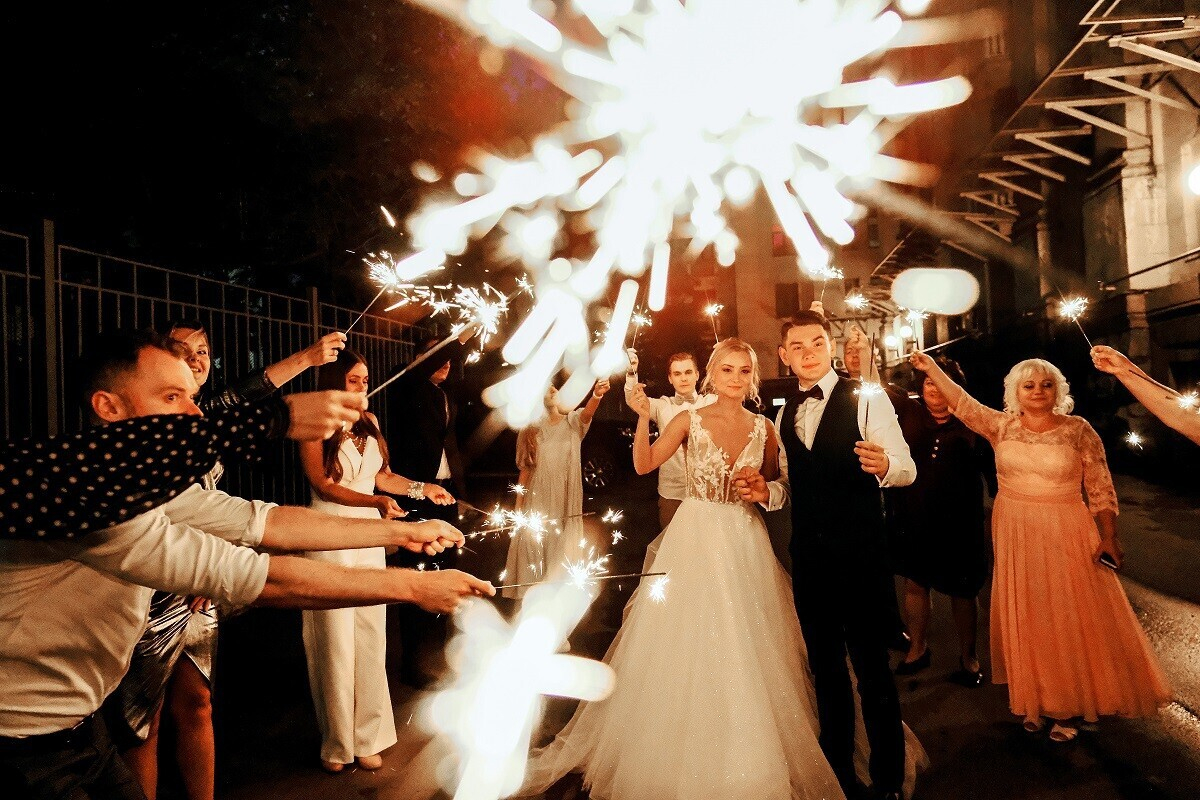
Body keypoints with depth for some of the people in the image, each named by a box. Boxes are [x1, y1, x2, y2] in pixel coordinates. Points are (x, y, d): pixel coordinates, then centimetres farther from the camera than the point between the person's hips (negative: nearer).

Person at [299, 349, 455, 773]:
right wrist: (377, 501, -24)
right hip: (330, 537, -5)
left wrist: (422, 488, 8)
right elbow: (323, 485, -13)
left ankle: (367, 737, 20)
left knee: (370, 638, 7)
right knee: (335, 641, 5)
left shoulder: (369, 423, 10)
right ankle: (336, 743, 21)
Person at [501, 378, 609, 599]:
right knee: (533, 552, 3)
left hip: (565, 504, 0)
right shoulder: (532, 429, 3)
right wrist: (518, 507, 0)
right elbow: (525, 469, 4)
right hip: (537, 503, 1)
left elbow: (587, 413, -23)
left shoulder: (572, 422, 0)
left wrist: (597, 395, -45)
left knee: (563, 555, 6)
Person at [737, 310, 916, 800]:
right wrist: (766, 492, -3)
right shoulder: (785, 415, 11)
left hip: (860, 556, -6)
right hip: (808, 557, 6)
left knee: (872, 668, 6)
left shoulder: (866, 400, -7)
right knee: (825, 668, 19)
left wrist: (884, 465, -36)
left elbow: (907, 469, -13)